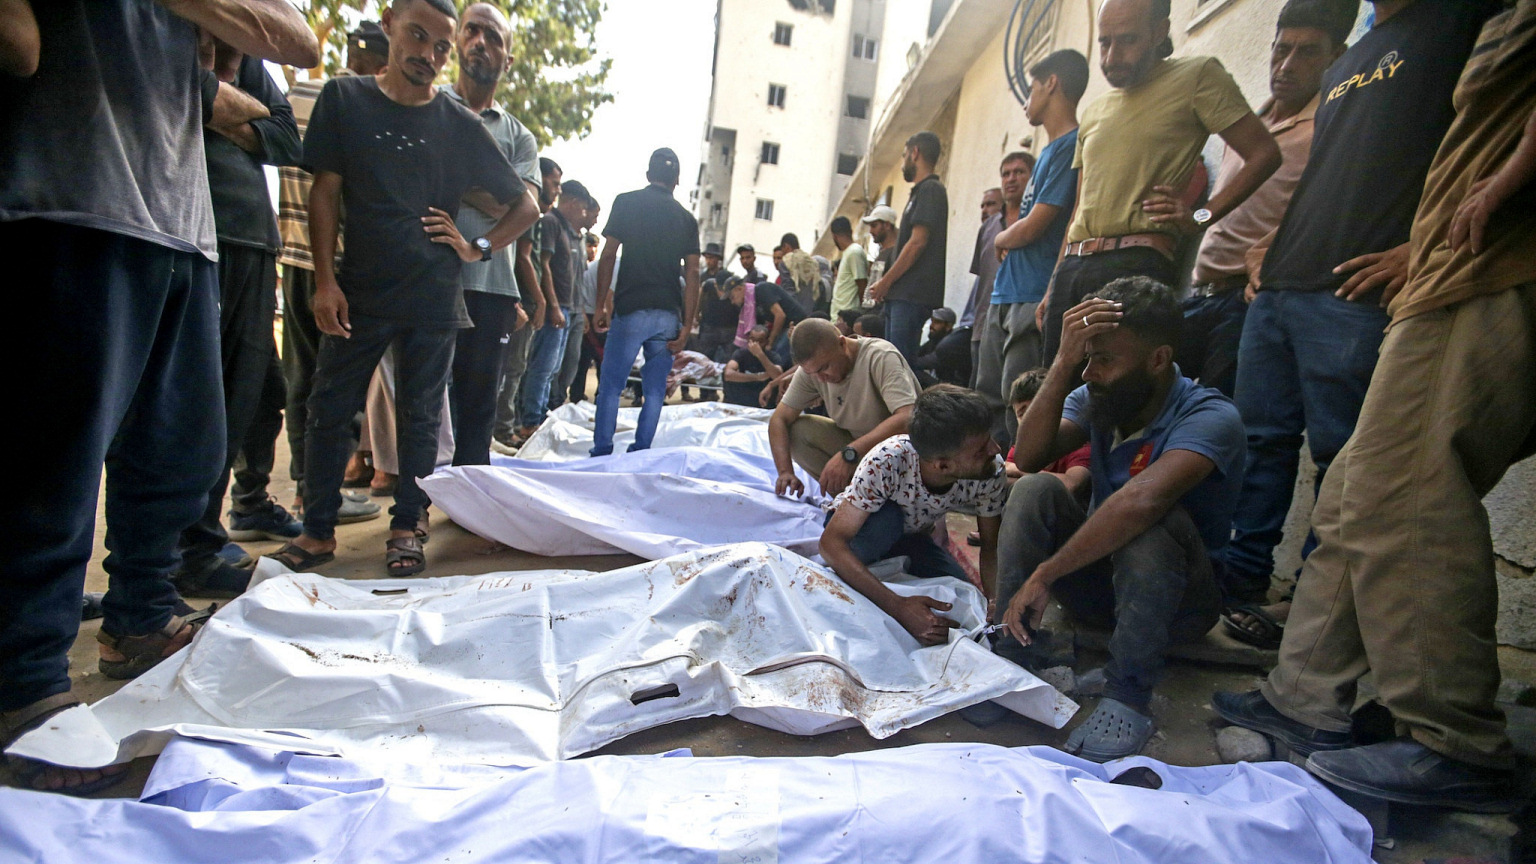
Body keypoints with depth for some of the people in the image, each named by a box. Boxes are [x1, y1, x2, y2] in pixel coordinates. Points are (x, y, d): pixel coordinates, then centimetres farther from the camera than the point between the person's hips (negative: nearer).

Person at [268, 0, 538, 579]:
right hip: (358, 290, 1)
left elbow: (525, 206, 9)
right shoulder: (344, 100, 5)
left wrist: (477, 247, -3)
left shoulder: (460, 125, 4)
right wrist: (325, 280, -5)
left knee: (420, 416, 5)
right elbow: (325, 192, 3)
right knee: (329, 408, 2)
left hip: (432, 296, -1)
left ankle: (406, 527, 17)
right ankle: (319, 531, 14)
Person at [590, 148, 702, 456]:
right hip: (668, 314, 3)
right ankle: (640, 454, 9)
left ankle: (601, 453, 4)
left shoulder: (626, 202, 4)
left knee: (610, 384, 5)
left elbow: (608, 256, -2)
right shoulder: (686, 217, 10)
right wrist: (687, 326, 4)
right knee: (655, 390, 8)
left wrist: (601, 306, 3)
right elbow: (692, 274, 3)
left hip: (631, 308, -2)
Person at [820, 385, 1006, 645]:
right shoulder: (888, 462, -40)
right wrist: (898, 606, -49)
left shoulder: (990, 473, -27)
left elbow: (991, 546, -12)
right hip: (855, 528, -4)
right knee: (887, 517, -37)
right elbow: (831, 542, -40)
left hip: (912, 536, 4)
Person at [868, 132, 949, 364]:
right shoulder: (920, 191, 24)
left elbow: (917, 242, -16)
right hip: (901, 294, 10)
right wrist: (887, 285, 15)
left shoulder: (930, 189, -6)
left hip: (913, 294, -10)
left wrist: (886, 281, -12)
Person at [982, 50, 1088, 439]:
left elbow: (1032, 227, -13)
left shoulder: (1072, 145, -8)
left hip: (1034, 300, -10)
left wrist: (1000, 239, 6)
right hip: (1006, 295, 10)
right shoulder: (1049, 150, 22)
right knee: (987, 401, 10)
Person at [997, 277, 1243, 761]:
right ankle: (1010, 651, -18)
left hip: (1180, 598, -4)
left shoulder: (1211, 416, -23)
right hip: (1100, 581, 5)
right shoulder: (1094, 400, -4)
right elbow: (1028, 458, -20)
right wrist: (1064, 363, -27)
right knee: (1035, 490, -20)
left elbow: (1143, 499, -42)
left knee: (1154, 519, -35)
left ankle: (1129, 695, -23)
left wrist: (1044, 575, -40)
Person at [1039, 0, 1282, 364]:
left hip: (1137, 264, -6)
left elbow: (1264, 154, 2)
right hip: (1071, 266, 6)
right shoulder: (1093, 111, 23)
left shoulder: (1196, 75, 6)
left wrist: (1199, 218, -7)